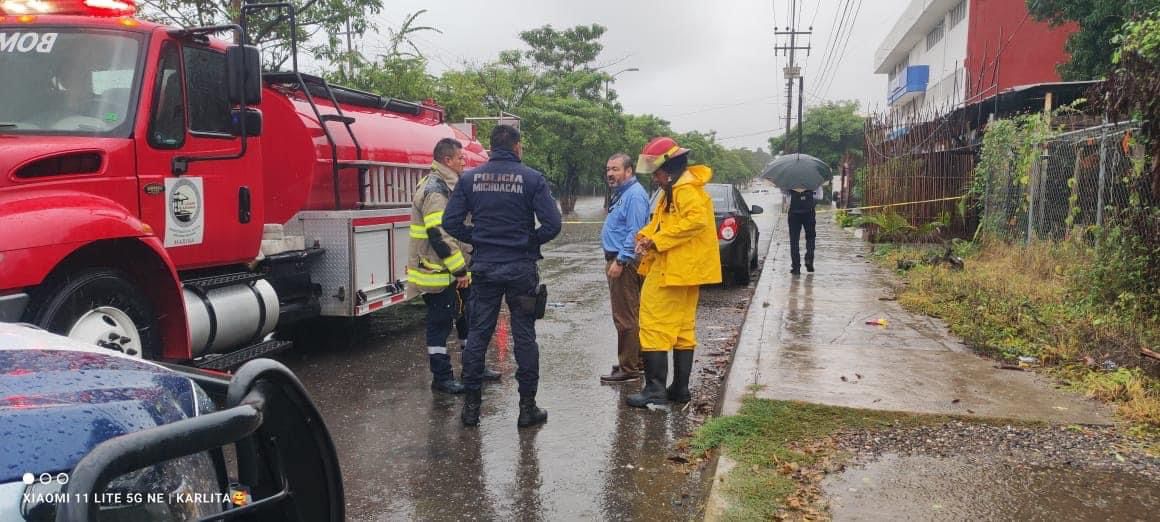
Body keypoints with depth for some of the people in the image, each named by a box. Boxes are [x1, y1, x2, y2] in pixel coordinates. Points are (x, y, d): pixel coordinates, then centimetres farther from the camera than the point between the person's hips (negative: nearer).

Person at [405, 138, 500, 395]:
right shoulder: (434, 189, -18)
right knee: (440, 324, 0)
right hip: (439, 272, -10)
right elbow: (439, 235, -25)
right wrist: (459, 270, -21)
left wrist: (462, 267, 20)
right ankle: (441, 378, 10)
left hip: (453, 271, 10)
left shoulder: (447, 186, 15)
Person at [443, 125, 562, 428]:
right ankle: (527, 406, 12)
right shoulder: (532, 178, -8)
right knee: (524, 336, 7)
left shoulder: (470, 178, 0)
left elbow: (450, 222, -3)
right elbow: (552, 224, -13)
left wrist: (476, 240, 11)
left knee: (477, 334, 11)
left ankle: (471, 404, 15)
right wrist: (530, 242, 4)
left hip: (483, 267, 2)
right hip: (521, 268, -2)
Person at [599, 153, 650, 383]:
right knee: (628, 316, 17)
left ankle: (629, 369, -3)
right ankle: (635, 361, 27)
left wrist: (620, 261, -23)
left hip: (625, 263, -11)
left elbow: (634, 233, -22)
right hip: (616, 260, 11)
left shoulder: (635, 195, -15)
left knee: (625, 318, -7)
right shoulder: (621, 193, 18)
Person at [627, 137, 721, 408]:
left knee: (654, 326, -8)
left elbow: (696, 219, -29)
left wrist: (657, 240, -24)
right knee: (683, 329, 13)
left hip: (676, 270, -11)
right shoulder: (674, 189, 18)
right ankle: (680, 388, 20)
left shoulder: (686, 188, -15)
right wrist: (646, 237, -2)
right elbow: (661, 221, 19)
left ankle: (655, 390, -5)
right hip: (685, 272, 11)